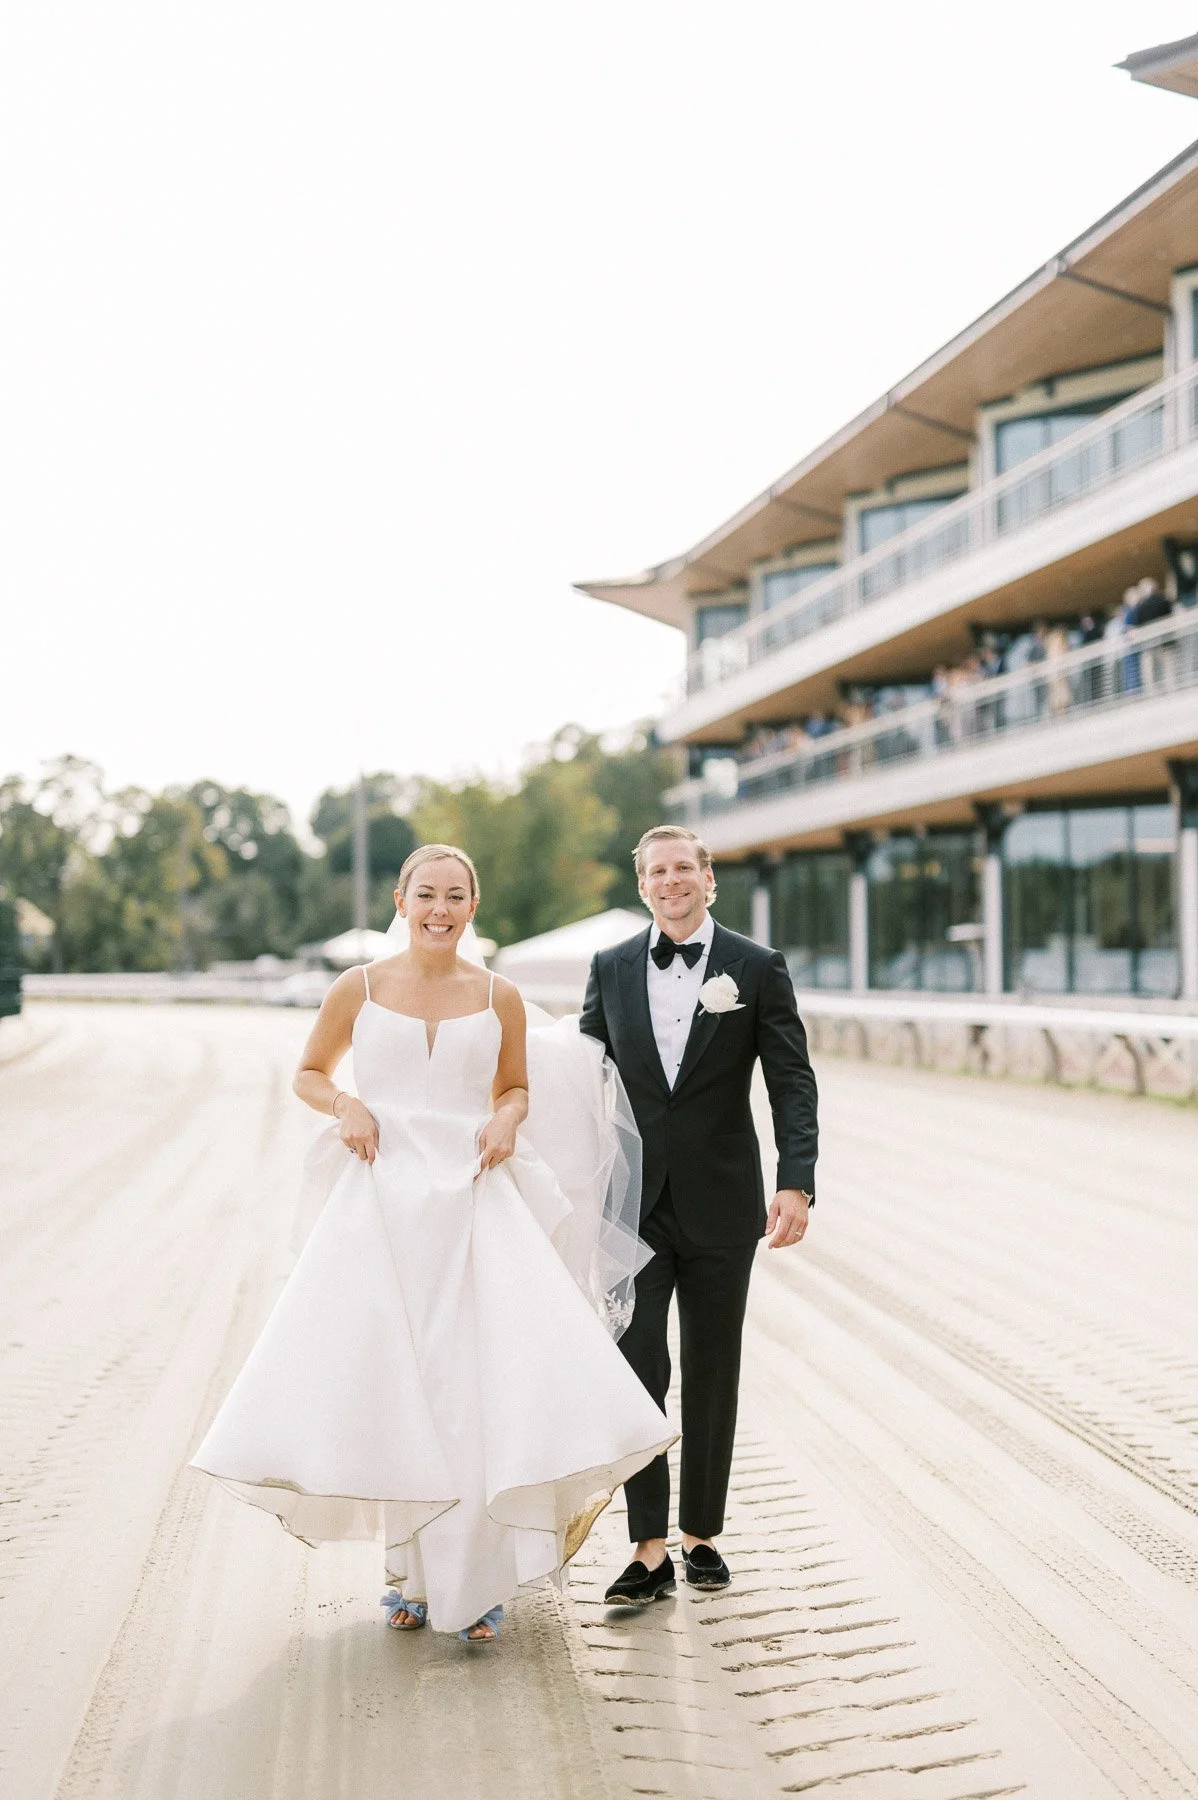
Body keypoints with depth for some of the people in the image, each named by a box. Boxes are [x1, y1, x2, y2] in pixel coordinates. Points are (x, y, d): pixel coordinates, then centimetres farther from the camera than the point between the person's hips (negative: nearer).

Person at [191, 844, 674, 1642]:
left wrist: (507, 1119, -4)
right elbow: (310, 1073, 14)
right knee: (390, 1389, 4)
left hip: (475, 1206, 0)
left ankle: (476, 1580, 7)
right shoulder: (359, 989, 2)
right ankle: (414, 1572, 21)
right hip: (383, 1204, 0)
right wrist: (344, 1105, -6)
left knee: (483, 1386, -6)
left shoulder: (499, 997, 4)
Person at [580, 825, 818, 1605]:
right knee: (637, 1369, -5)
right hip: (633, 1202, 1)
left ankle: (702, 1533, 23)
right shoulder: (612, 969, 6)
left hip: (721, 1203, -1)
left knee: (712, 1372, 9)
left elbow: (793, 1082, -4)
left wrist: (797, 1182, -15)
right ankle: (650, 1548, 1)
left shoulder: (758, 968, -1)